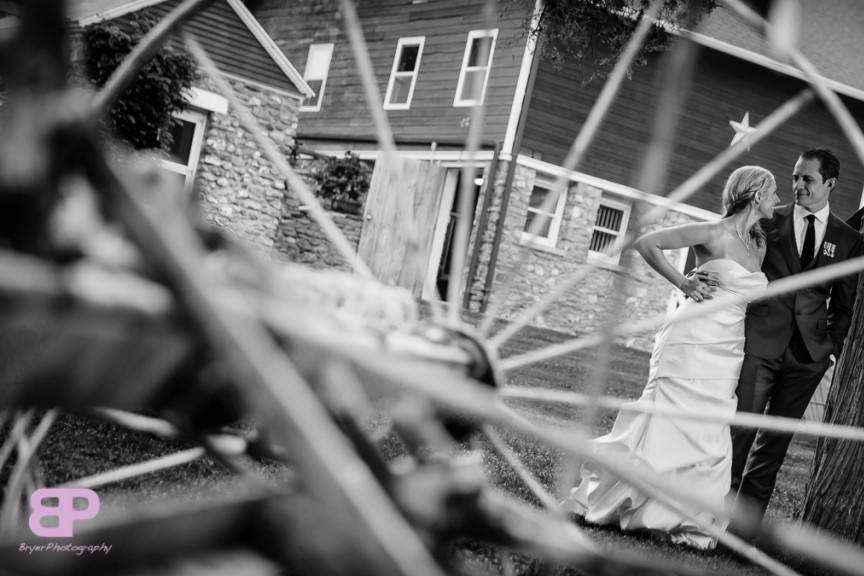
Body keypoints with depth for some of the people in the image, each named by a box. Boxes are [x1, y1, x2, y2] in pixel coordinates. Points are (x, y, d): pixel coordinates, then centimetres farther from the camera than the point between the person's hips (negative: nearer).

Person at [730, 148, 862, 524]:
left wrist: (833, 348, 1)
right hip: (760, 341, -2)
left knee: (776, 439, 6)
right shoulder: (768, 220, 4)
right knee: (739, 427, -5)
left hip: (807, 352, 2)